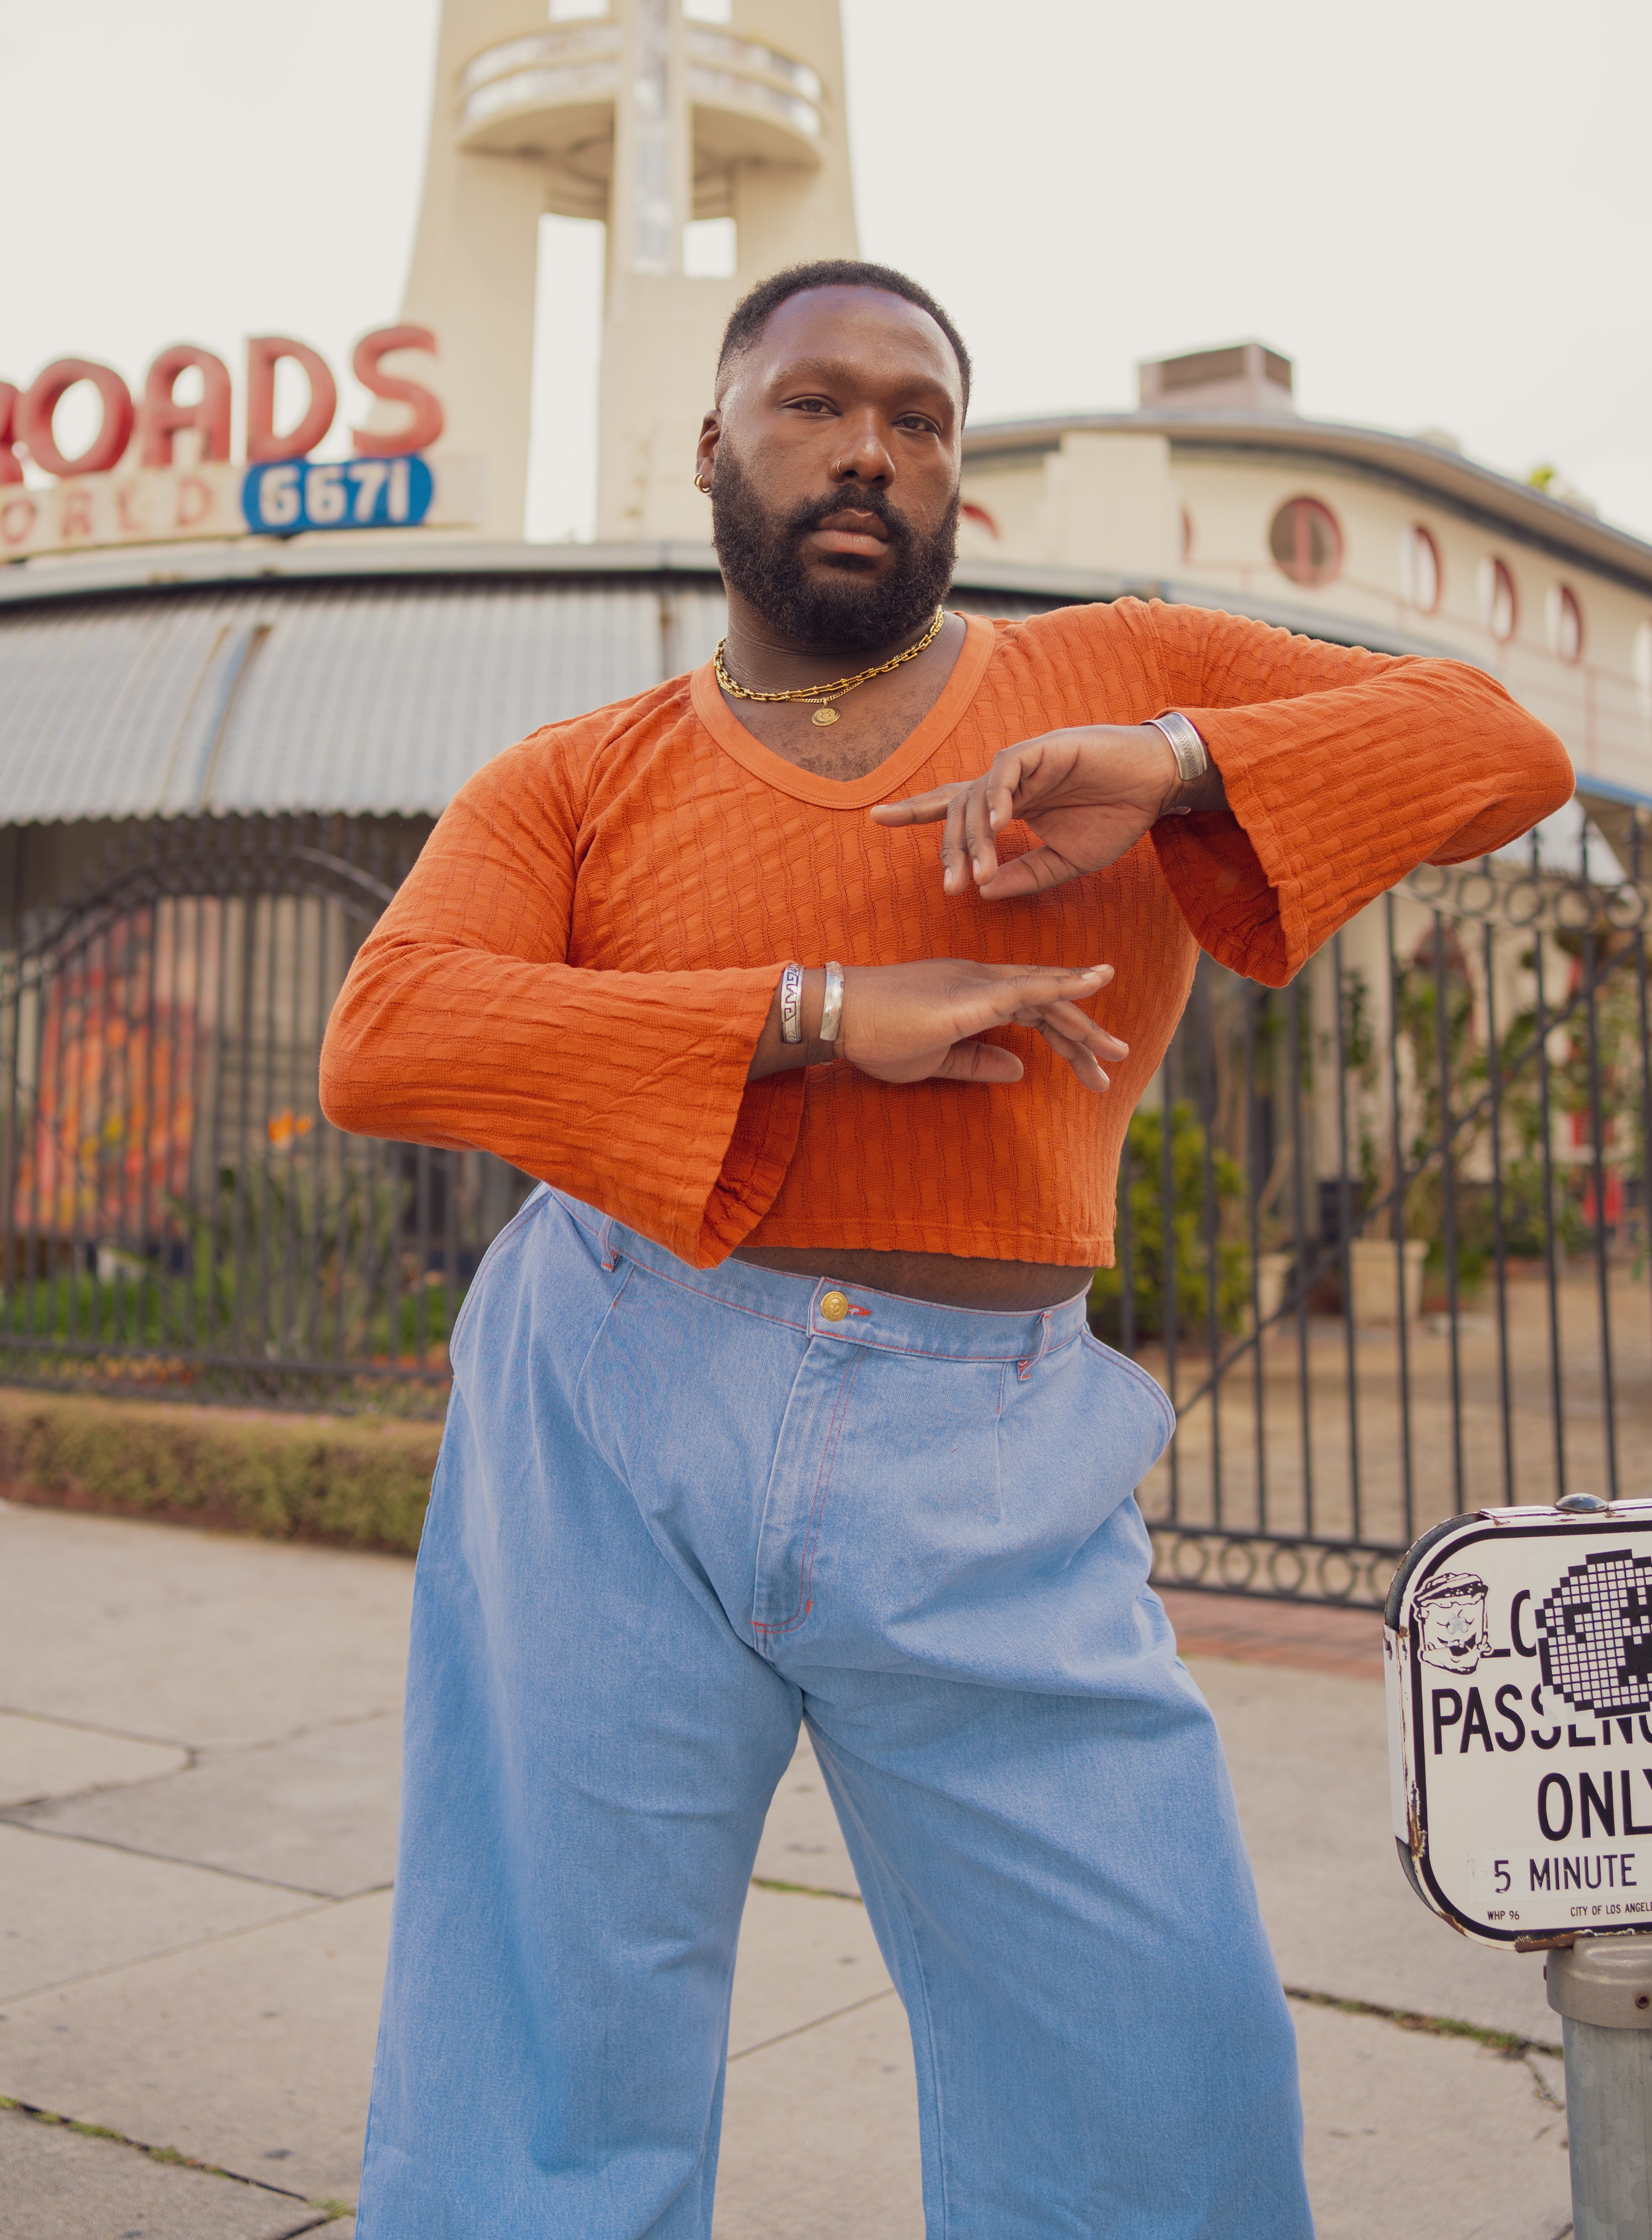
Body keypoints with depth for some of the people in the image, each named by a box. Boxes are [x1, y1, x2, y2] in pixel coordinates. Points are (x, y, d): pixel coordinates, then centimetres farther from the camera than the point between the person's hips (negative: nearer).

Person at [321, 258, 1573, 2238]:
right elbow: (382, 1039, -9)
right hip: (614, 1437, 0)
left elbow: (1500, 748, 6)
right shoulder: (573, 783, 8)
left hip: (986, 1479, 1)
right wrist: (822, 1013, -17)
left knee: (1162, 2075, 4)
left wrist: (1169, 764, -12)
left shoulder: (1121, 679, 11)